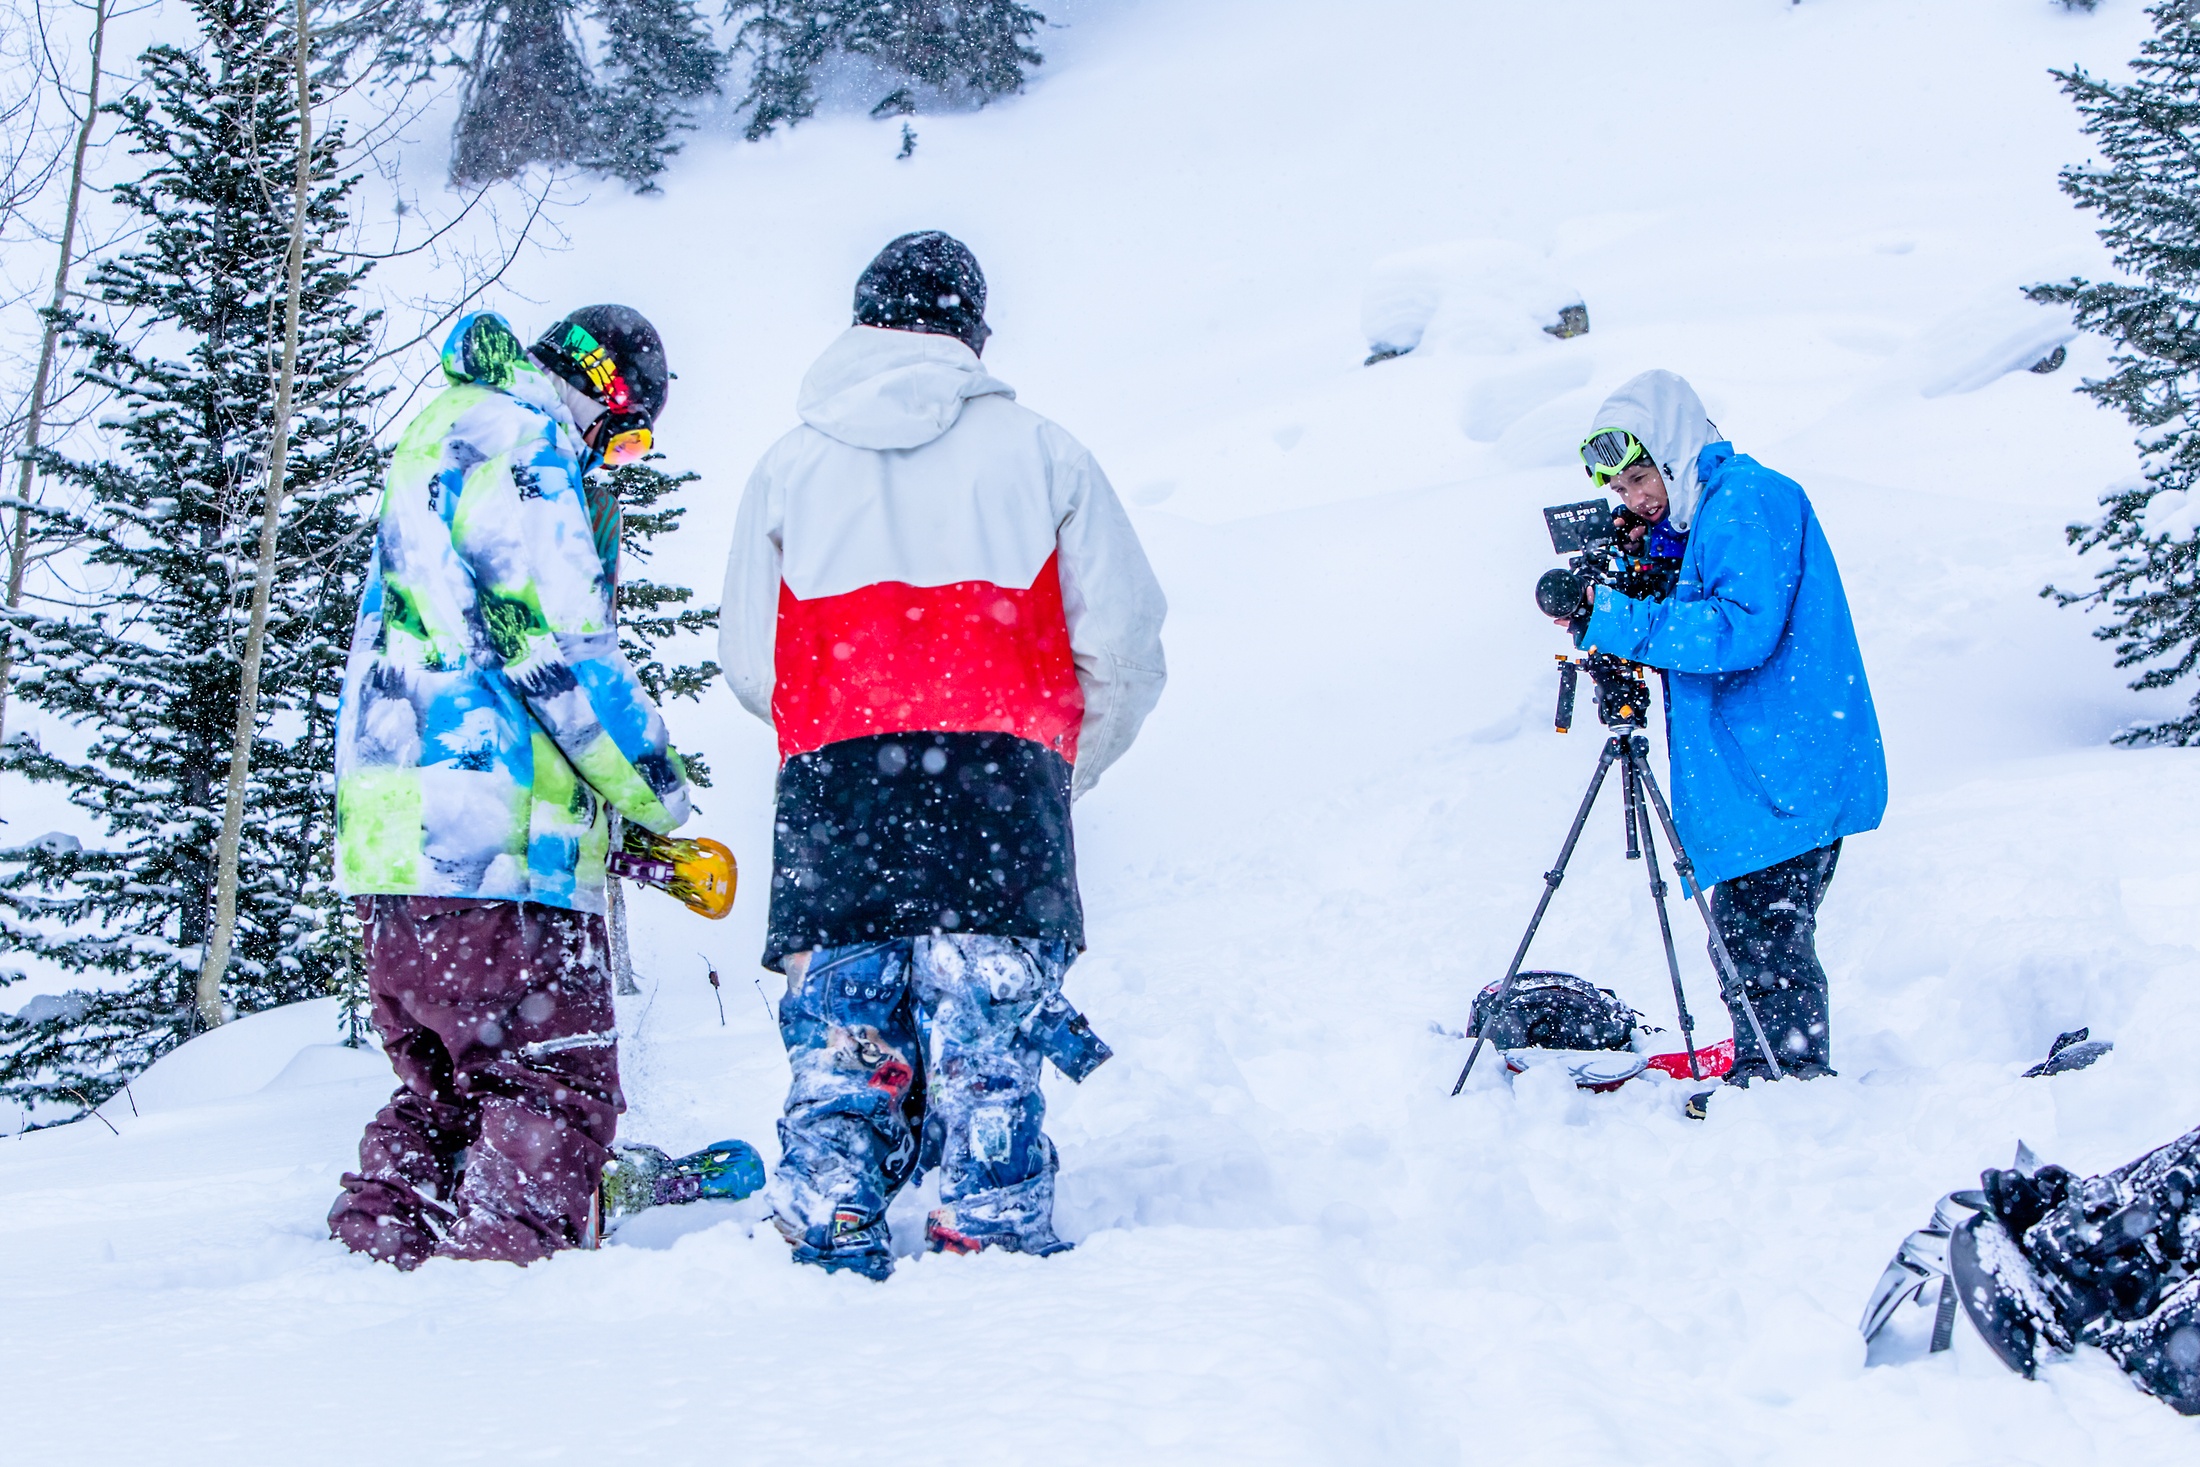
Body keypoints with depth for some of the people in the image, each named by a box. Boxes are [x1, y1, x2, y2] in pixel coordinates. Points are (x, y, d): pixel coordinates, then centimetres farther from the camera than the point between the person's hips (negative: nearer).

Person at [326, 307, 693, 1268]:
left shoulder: (434, 443, 24)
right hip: (490, 855, -10)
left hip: (389, 844, 10)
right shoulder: (521, 440, -7)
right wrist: (656, 791, -4)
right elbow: (558, 643, -16)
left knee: (443, 1092, 19)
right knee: (558, 1090, -3)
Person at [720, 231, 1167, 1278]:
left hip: (829, 783, 2)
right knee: (988, 1043, 1)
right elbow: (1123, 646, 7)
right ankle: (992, 1234, -1)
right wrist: (1063, 766, 21)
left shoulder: (788, 466, 16)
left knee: (840, 1029, 6)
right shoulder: (1037, 451, 11)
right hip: (1000, 776, -1)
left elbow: (746, 662, 16)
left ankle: (828, 1229, -2)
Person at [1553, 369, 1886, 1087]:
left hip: (1785, 774, -10)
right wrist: (1655, 556, 3)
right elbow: (1690, 624, 18)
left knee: (1763, 941, -7)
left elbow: (1744, 630, -25)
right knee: (1739, 938, 14)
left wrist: (1614, 617, -23)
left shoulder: (1749, 499, -13)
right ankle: (1757, 1070, 24)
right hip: (1752, 774, 10)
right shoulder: (1705, 512, 18)